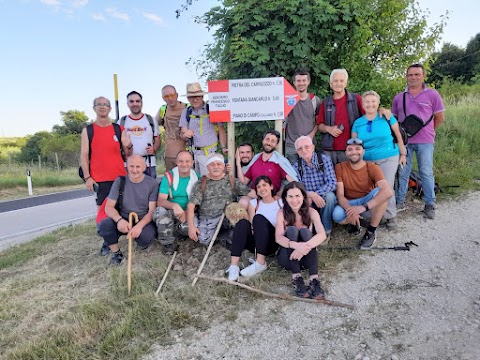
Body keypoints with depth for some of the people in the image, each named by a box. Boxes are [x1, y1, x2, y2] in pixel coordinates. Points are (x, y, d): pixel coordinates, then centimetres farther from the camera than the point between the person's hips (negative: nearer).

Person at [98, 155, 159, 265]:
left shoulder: (152, 183, -5)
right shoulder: (120, 181, -1)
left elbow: (152, 210, -10)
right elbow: (109, 207, -5)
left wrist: (139, 226, -28)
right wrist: (119, 219, -27)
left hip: (144, 220, -2)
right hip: (123, 220, 2)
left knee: (146, 235, -33)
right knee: (104, 224, -27)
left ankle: (143, 244, 7)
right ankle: (116, 252, -1)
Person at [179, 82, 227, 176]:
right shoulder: (186, 112, 7)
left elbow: (221, 130, -1)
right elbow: (182, 134, 5)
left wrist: (223, 147, -8)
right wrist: (185, 135, -18)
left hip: (208, 153, -4)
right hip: (192, 153, 4)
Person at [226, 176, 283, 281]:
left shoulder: (281, 203, 10)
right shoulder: (254, 203, 16)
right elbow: (251, 225, 2)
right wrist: (254, 231, -19)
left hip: (273, 243, -2)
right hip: (256, 242, 2)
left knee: (259, 218, -28)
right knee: (243, 223, -27)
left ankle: (260, 263, -32)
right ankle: (234, 265, -38)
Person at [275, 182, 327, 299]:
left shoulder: (311, 212, -5)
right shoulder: (282, 213, -5)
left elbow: (322, 235, -21)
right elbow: (278, 238, -20)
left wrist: (305, 247, -40)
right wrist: (295, 245, -42)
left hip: (306, 256, 1)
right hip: (287, 257, 0)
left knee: (305, 231, -27)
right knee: (292, 230, -26)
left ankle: (314, 279, -37)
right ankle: (296, 278, -32)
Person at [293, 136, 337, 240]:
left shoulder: (324, 159, -9)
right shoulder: (296, 166, -1)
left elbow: (332, 183, -19)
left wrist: (317, 194, -31)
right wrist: (311, 194, -29)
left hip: (324, 200, -1)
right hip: (308, 201, 1)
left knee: (330, 195, -34)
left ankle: (326, 230, -13)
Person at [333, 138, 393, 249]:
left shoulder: (372, 168, -14)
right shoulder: (340, 167, -9)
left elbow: (388, 192, -29)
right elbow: (340, 195, -15)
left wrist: (364, 207, -40)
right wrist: (350, 210, -36)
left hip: (368, 202, 0)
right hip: (349, 204, 0)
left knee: (379, 192, -32)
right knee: (337, 215, -34)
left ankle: (371, 232, -14)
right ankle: (354, 222, 4)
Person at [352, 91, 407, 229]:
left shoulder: (387, 118, -1)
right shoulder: (357, 123, 5)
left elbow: (398, 136, 5)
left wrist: (403, 154, 5)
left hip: (388, 158, -2)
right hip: (367, 160, 2)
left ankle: (390, 217, 11)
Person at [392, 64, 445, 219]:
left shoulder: (432, 94, 1)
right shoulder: (399, 97, 8)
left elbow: (440, 117, 5)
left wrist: (426, 131, 6)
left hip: (425, 141, -2)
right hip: (404, 140, 2)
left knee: (426, 173, 3)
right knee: (402, 172, 9)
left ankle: (430, 205, 12)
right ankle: (400, 200, 20)